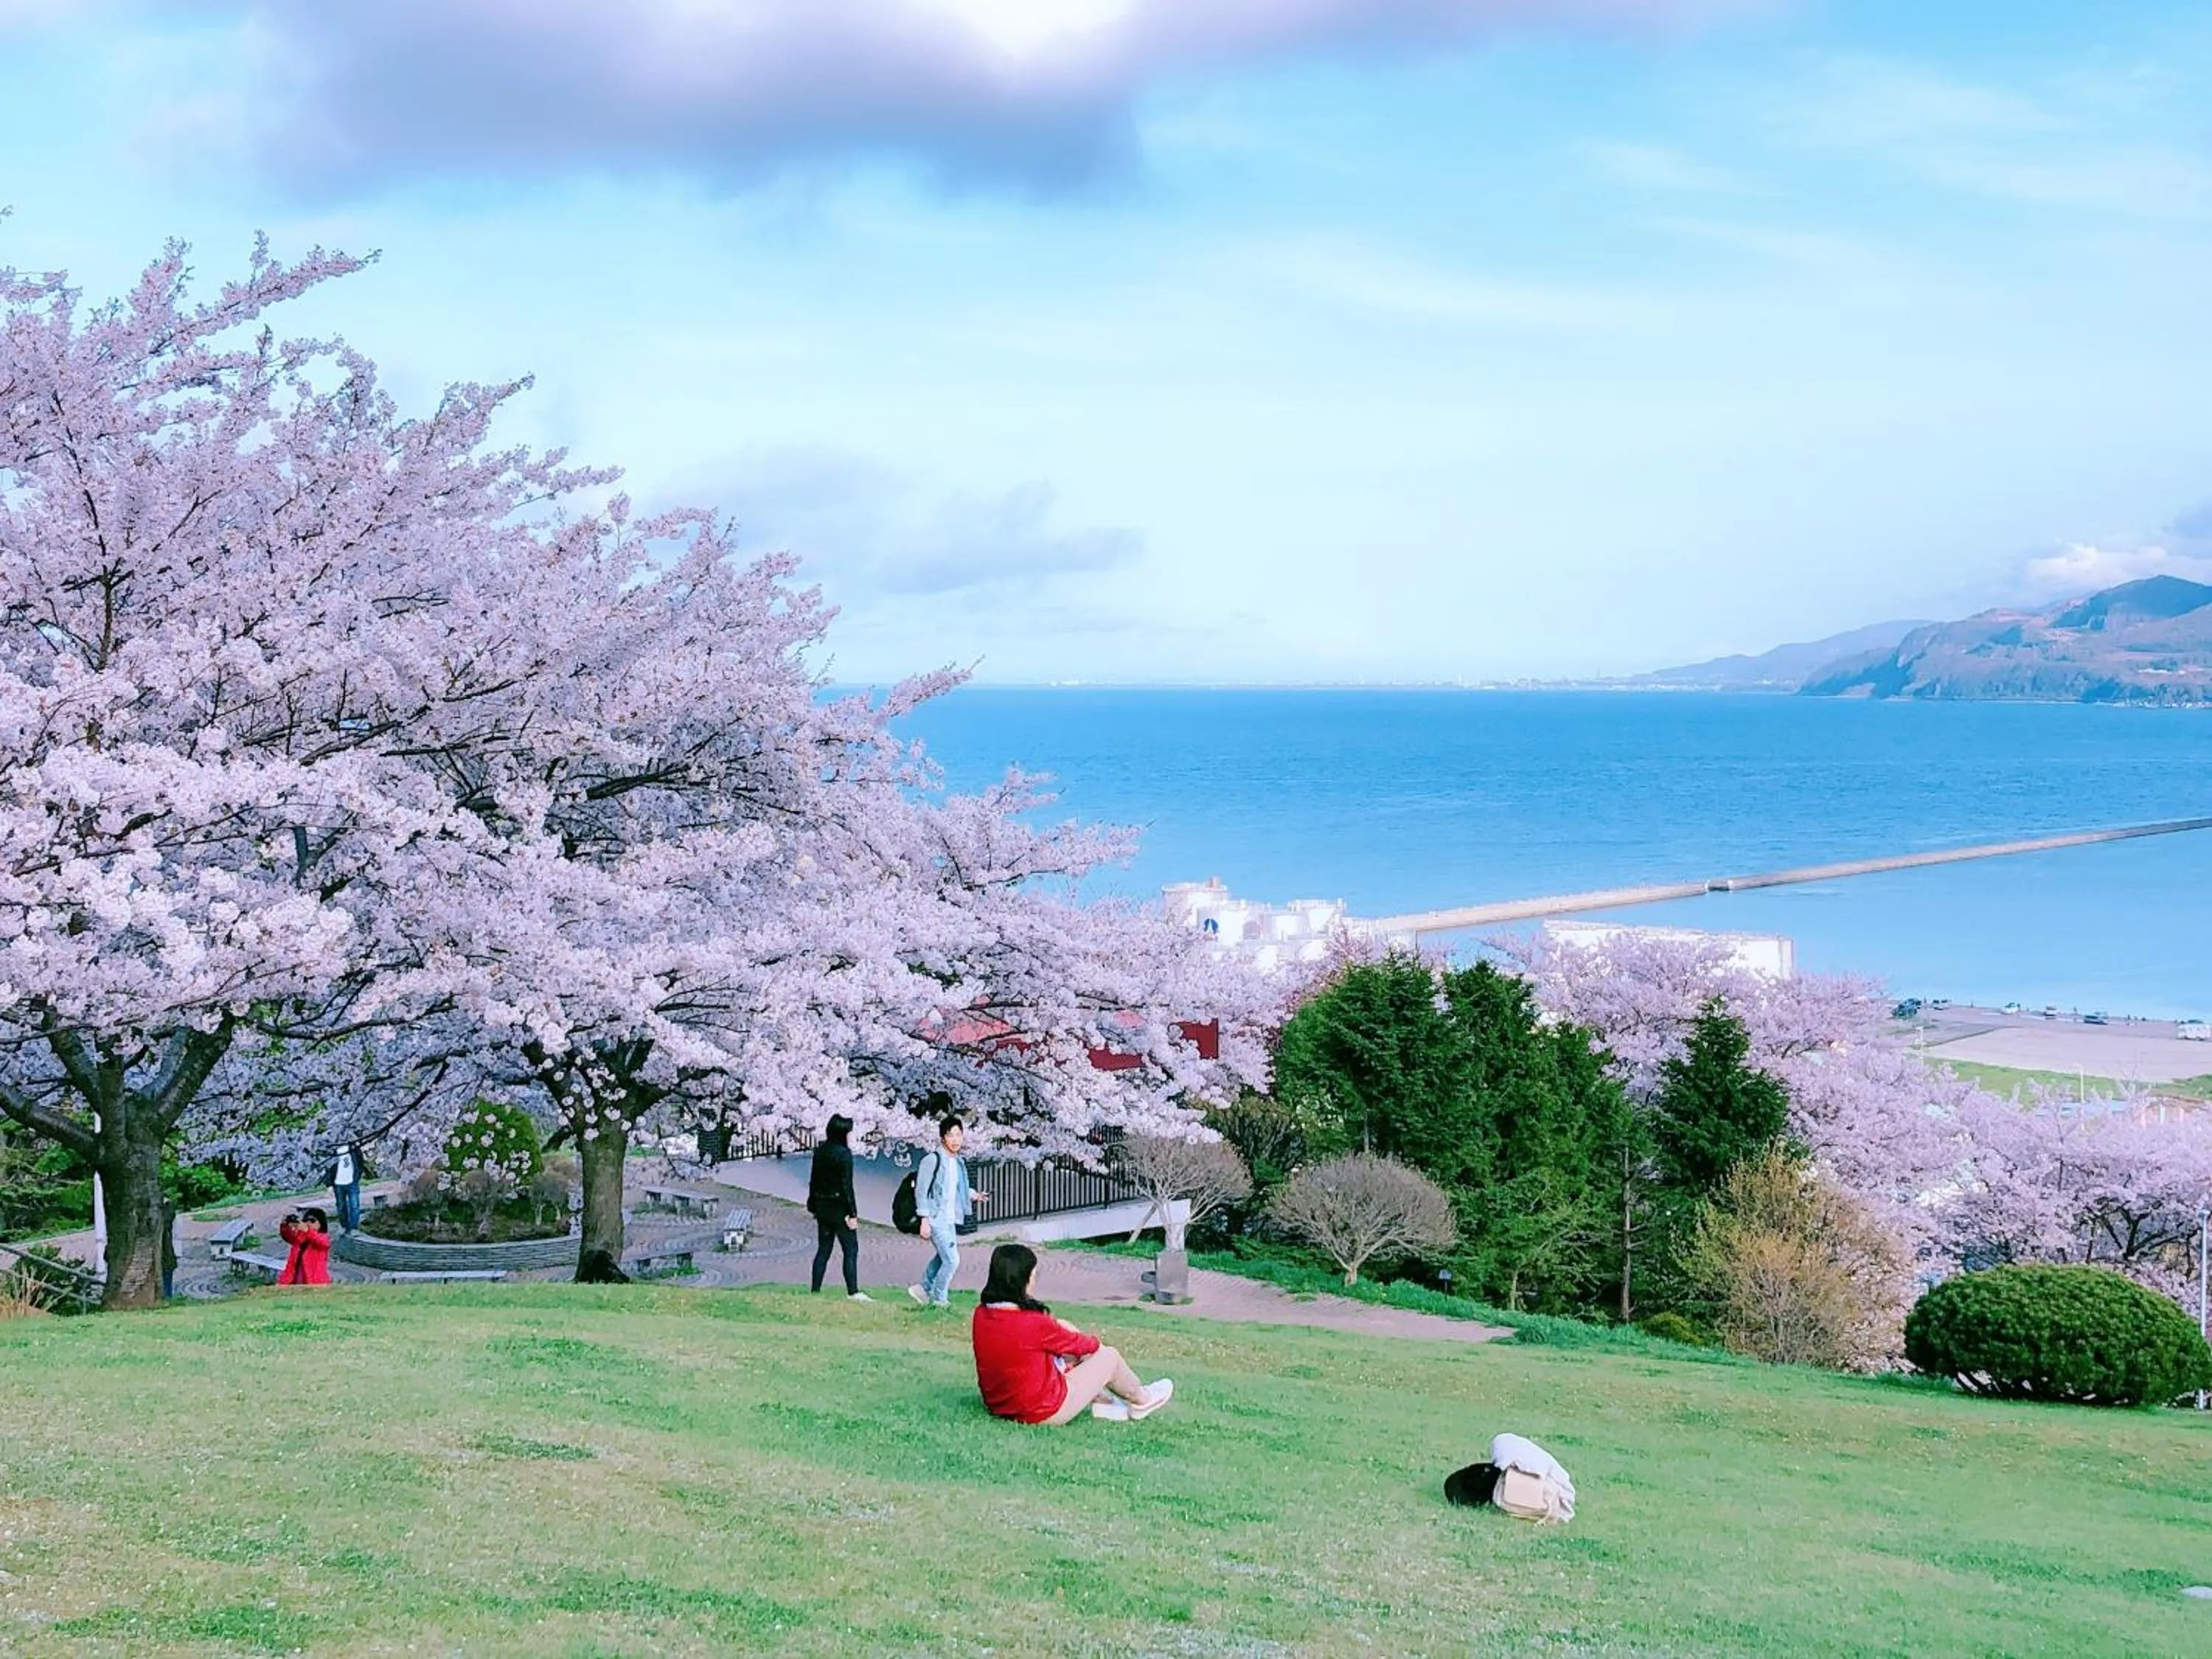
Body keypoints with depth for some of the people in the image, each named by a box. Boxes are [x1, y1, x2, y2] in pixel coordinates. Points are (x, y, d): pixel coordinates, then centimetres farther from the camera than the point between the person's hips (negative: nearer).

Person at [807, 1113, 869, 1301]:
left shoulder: (820, 1152, 7)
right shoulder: (844, 1154, -15)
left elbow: (813, 1181, 13)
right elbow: (847, 1186, -17)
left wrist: (813, 1207, 20)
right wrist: (852, 1214, -14)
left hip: (823, 1208, 7)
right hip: (840, 1208, -7)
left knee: (823, 1250, 13)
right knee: (851, 1250, -3)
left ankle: (816, 1291, 12)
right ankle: (853, 1292, -7)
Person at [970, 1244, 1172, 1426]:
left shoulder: (980, 1315, -8)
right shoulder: (1032, 1323, -29)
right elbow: (1077, 1344, -8)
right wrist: (1094, 1341, 12)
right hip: (1045, 1414, -8)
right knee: (1109, 1356, 11)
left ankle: (1103, 1402, 34)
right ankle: (1141, 1400, 40)